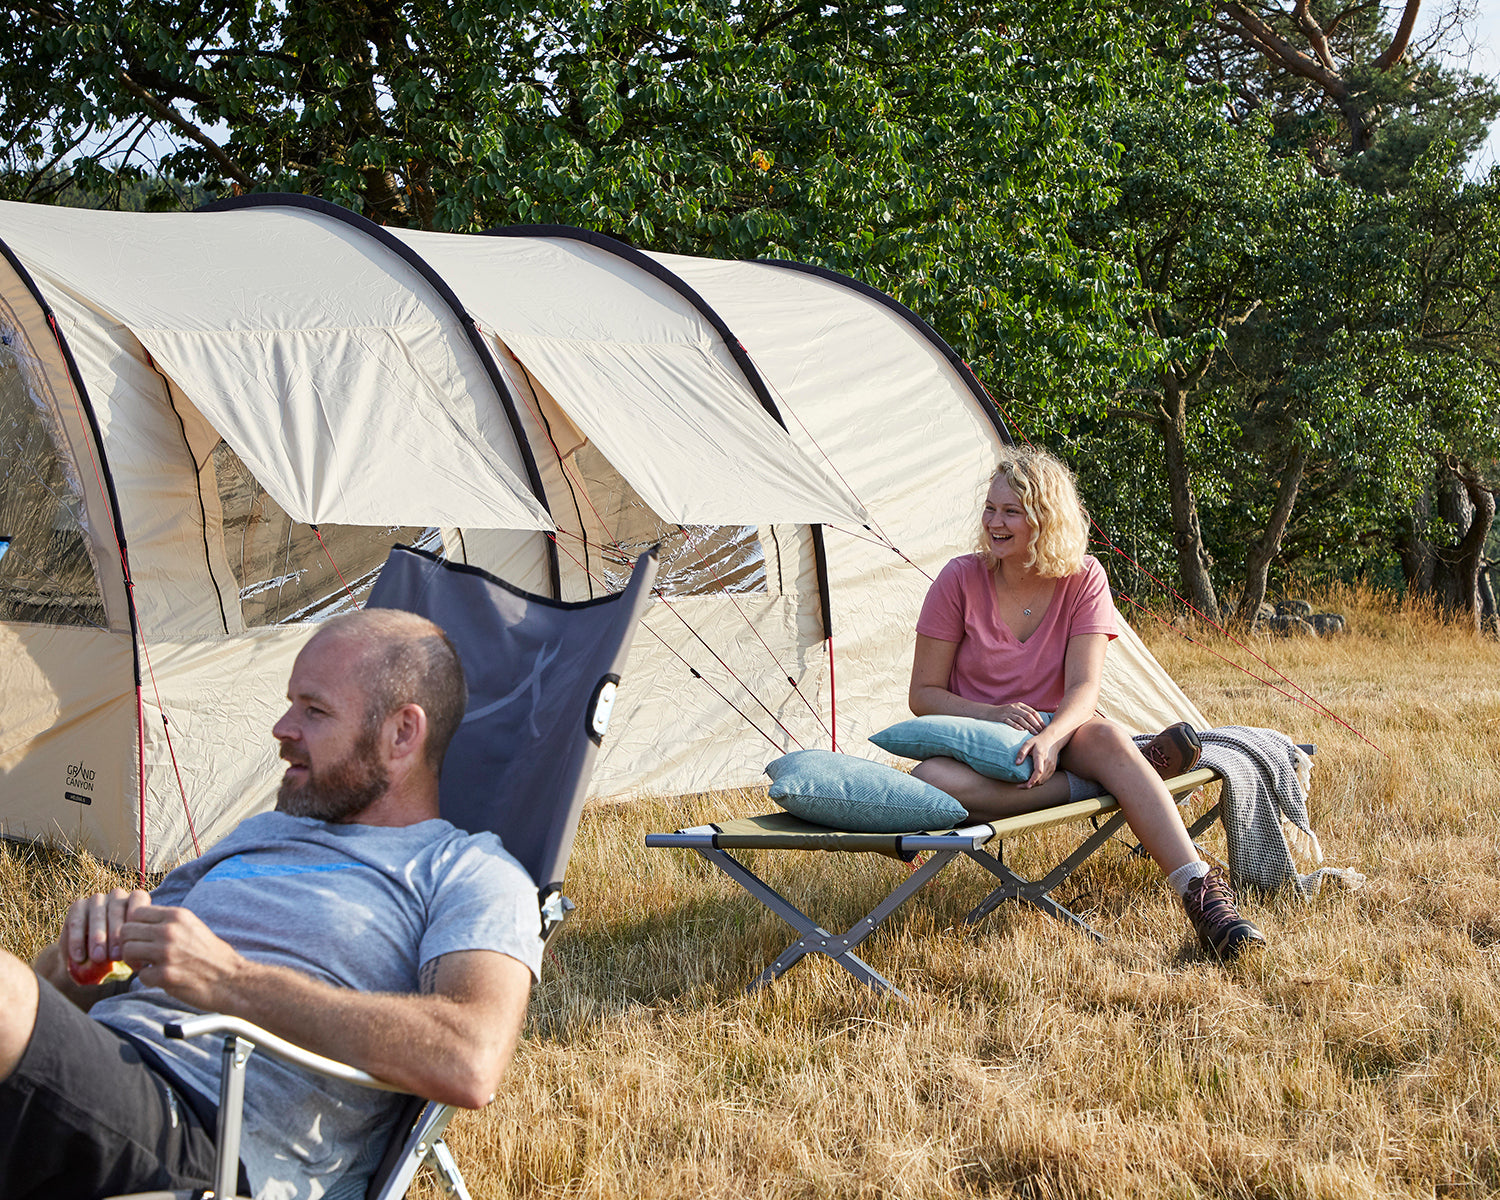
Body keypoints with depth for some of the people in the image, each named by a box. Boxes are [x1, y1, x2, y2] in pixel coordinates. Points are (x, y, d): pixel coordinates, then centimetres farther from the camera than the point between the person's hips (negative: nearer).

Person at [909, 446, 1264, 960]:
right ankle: (1093, 783, -30)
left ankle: (1200, 889, -42)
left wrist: (1050, 736, -37)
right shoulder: (960, 581, -9)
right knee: (928, 781, -37)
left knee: (1108, 736, -36)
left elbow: (1083, 688, -15)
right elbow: (924, 694, -6)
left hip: (1057, 735, 1)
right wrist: (993, 715, -25)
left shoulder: (1083, 580, -6)